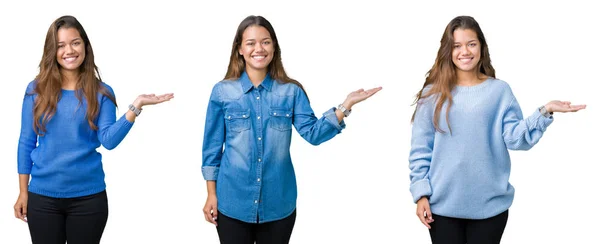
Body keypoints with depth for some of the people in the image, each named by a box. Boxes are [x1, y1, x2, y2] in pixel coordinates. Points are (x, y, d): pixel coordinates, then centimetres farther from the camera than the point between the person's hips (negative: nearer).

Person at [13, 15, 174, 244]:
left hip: (88, 196, 0)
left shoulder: (101, 92, -1)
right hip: (43, 196, 1)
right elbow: (26, 142, 4)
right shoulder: (36, 89, 1)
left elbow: (109, 140, -12)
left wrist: (136, 107, -22)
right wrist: (23, 191, 3)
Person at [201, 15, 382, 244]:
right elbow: (212, 147, 3)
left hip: (278, 203, 1)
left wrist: (347, 104, -16)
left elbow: (313, 133, -7)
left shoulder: (291, 91, 2)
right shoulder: (222, 92, -1)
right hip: (233, 203, -1)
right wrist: (211, 194, 2)